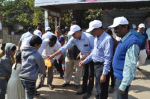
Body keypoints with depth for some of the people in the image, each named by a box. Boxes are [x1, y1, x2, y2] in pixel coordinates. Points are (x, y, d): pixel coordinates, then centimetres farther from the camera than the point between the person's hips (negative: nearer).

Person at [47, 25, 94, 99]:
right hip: (84, 57, 5)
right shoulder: (73, 39, -15)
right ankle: (84, 89, 32)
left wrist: (86, 55, -34)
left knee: (91, 75, 3)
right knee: (85, 74, 16)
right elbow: (64, 47, -19)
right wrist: (53, 55, -25)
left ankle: (89, 91, 16)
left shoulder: (89, 37, -30)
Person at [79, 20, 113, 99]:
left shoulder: (107, 39, -21)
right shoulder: (96, 38, 9)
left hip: (102, 66, -9)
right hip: (96, 65, 9)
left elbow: (108, 58, -23)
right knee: (98, 89, 25)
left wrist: (104, 74, -23)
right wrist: (85, 61, 19)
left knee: (102, 92, 5)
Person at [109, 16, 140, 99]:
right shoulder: (123, 40, 6)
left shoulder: (132, 42, -24)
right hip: (118, 76, 9)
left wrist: (123, 85, -22)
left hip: (122, 78, -9)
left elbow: (130, 66, -25)